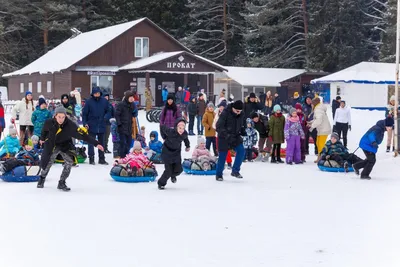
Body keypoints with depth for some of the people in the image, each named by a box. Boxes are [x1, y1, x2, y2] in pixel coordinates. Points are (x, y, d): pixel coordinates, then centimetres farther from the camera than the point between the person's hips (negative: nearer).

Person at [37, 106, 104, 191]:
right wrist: (42, 138, 21)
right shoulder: (49, 122, -24)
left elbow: (83, 134, -33)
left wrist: (96, 143, -40)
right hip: (52, 145, 0)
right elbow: (45, 129, 1)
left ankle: (61, 183, 0)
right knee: (48, 163, 5)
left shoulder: (70, 125, -30)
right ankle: (42, 178, 36)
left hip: (65, 145, 0)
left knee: (69, 161, -17)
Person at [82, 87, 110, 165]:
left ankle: (102, 159, 19)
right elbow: (84, 113, -1)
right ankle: (91, 158, 5)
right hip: (91, 126, -3)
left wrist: (106, 117, -10)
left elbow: (108, 111, 11)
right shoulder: (89, 102, -5)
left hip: (101, 126, 3)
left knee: (101, 143, 11)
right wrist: (85, 123, -11)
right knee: (91, 143, -1)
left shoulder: (104, 101, 2)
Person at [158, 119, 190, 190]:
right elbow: (162, 127, -14)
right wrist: (164, 137, -5)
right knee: (168, 171, -8)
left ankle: (173, 175, 39)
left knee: (178, 170, 0)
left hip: (176, 152, 4)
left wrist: (188, 146, 10)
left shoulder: (185, 134, -18)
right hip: (167, 152, -4)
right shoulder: (170, 131, -32)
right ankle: (161, 183, 19)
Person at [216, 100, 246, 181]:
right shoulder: (225, 113, -20)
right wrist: (227, 135, -29)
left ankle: (235, 171, -4)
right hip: (224, 138, -5)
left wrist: (242, 131, -3)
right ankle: (219, 174, 17)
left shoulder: (241, 114, -2)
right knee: (222, 156, 0)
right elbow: (219, 127, -21)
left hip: (236, 137, 5)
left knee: (241, 150, -14)